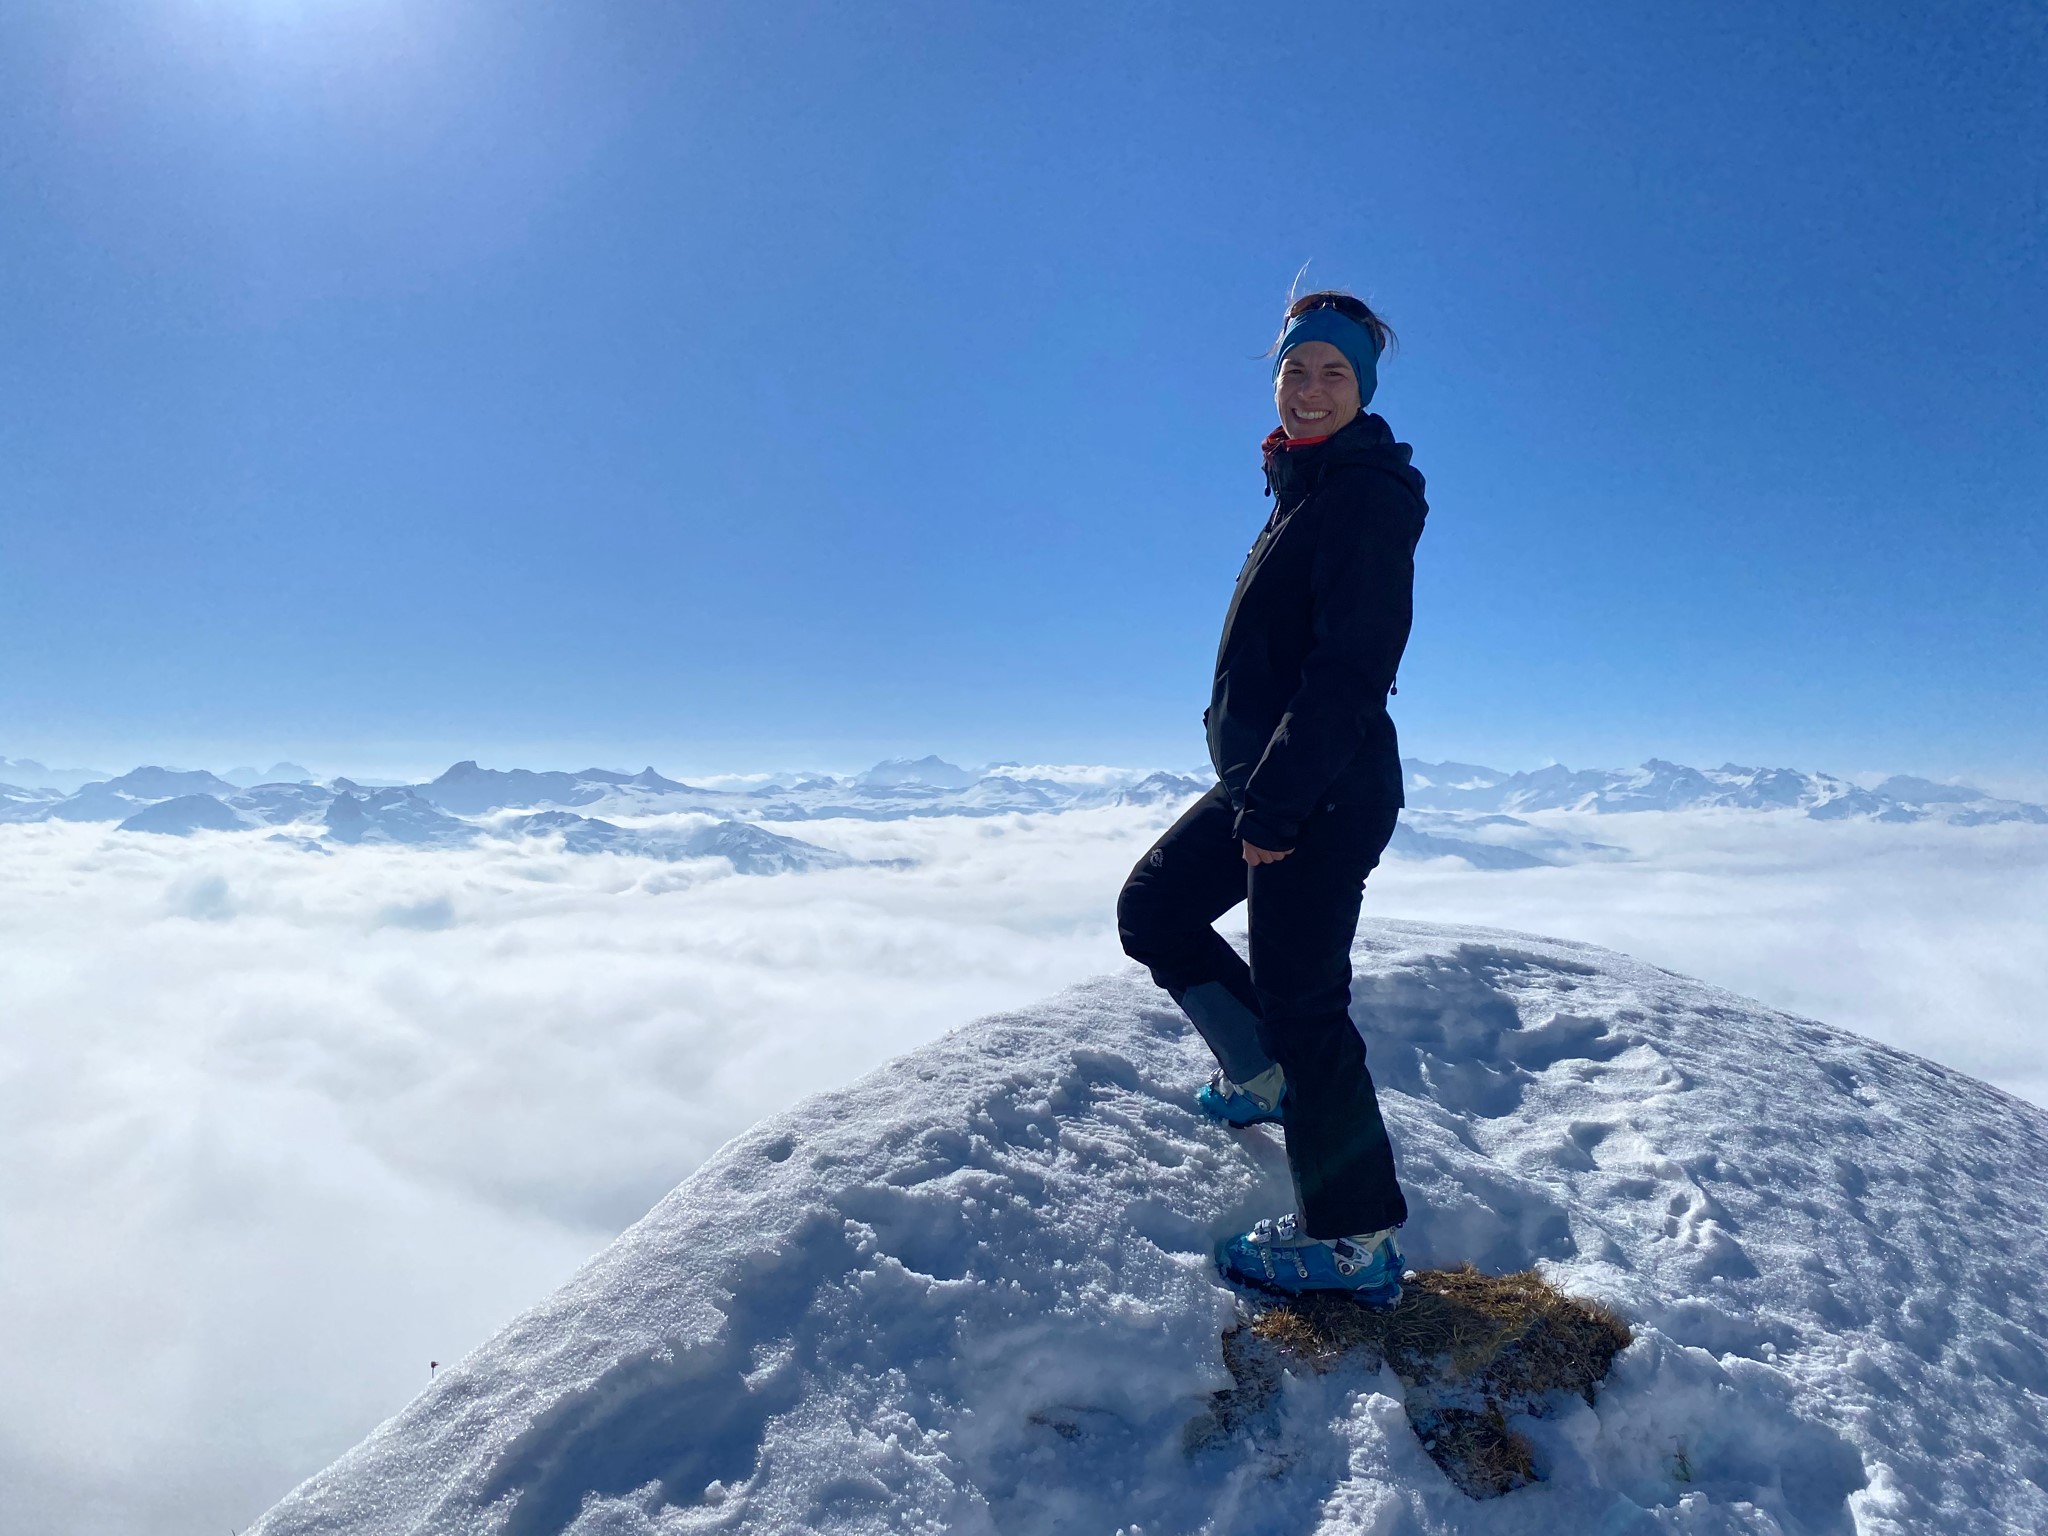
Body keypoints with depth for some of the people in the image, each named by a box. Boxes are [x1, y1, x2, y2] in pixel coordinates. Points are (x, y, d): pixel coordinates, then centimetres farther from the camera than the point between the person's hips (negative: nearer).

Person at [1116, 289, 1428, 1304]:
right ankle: (1265, 1076, 33)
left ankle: (1357, 1240, 12)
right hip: (1263, 780, 10)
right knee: (1154, 908, 18)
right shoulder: (1304, 490, 16)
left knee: (1299, 1000, -4)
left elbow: (1351, 667, -22)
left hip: (1325, 797, -10)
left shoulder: (1368, 496, -13)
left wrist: (1277, 802, -23)